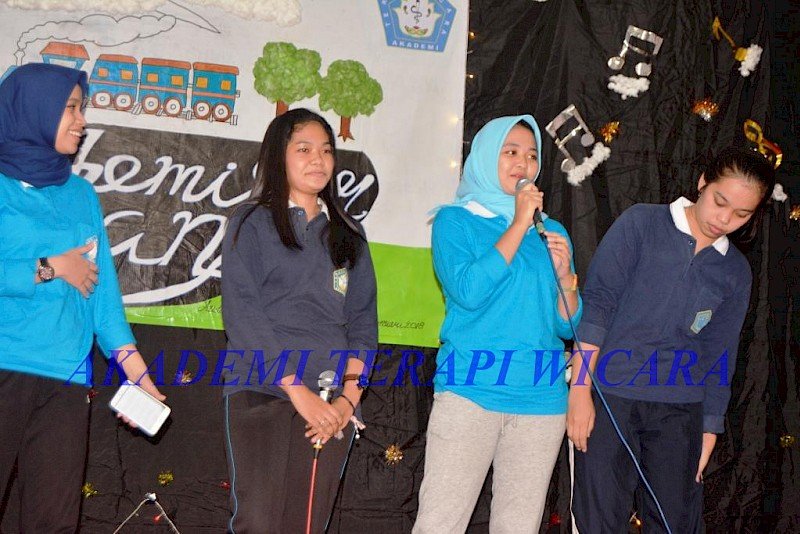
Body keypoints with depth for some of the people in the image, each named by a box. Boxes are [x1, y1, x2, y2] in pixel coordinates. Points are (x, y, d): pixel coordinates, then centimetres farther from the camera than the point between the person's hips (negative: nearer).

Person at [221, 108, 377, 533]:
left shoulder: (348, 234, 16)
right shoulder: (251, 224, 5)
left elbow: (363, 319, 11)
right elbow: (241, 313, -7)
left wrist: (349, 397, -4)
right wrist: (298, 390, -14)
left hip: (331, 404, 3)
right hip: (262, 392, -3)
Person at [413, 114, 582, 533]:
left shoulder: (551, 232, 15)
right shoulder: (454, 220, 4)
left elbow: (567, 327, 13)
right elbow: (468, 291, -14)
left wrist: (565, 274, -5)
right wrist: (519, 224, -9)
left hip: (541, 396, 4)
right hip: (471, 391, -4)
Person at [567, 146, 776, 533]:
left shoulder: (736, 272, 10)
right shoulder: (641, 223, -2)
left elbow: (718, 355, 13)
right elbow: (596, 301, -7)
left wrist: (708, 433, 10)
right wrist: (581, 388, -13)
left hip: (680, 412, 4)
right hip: (610, 398, -3)